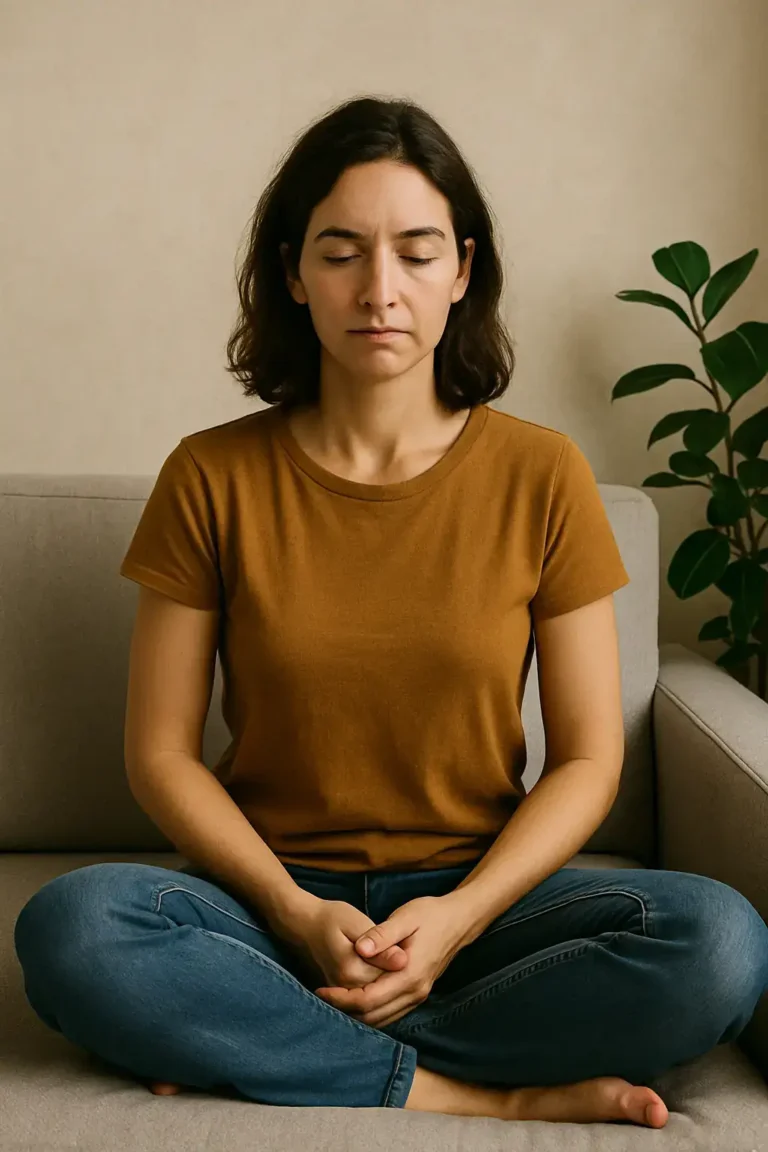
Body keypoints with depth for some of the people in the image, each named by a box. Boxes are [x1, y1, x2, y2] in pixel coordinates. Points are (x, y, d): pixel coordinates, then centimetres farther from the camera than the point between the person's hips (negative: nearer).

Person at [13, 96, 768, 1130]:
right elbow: (161, 753, -1)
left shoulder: (541, 475, -2)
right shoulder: (212, 479, -2)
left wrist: (458, 917, -15)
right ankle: (489, 1096, -20)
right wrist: (294, 909, -15)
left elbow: (587, 758, 0)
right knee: (68, 931, -30)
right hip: (270, 891, 0)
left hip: (477, 892, 1)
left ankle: (262, 1048, -18)